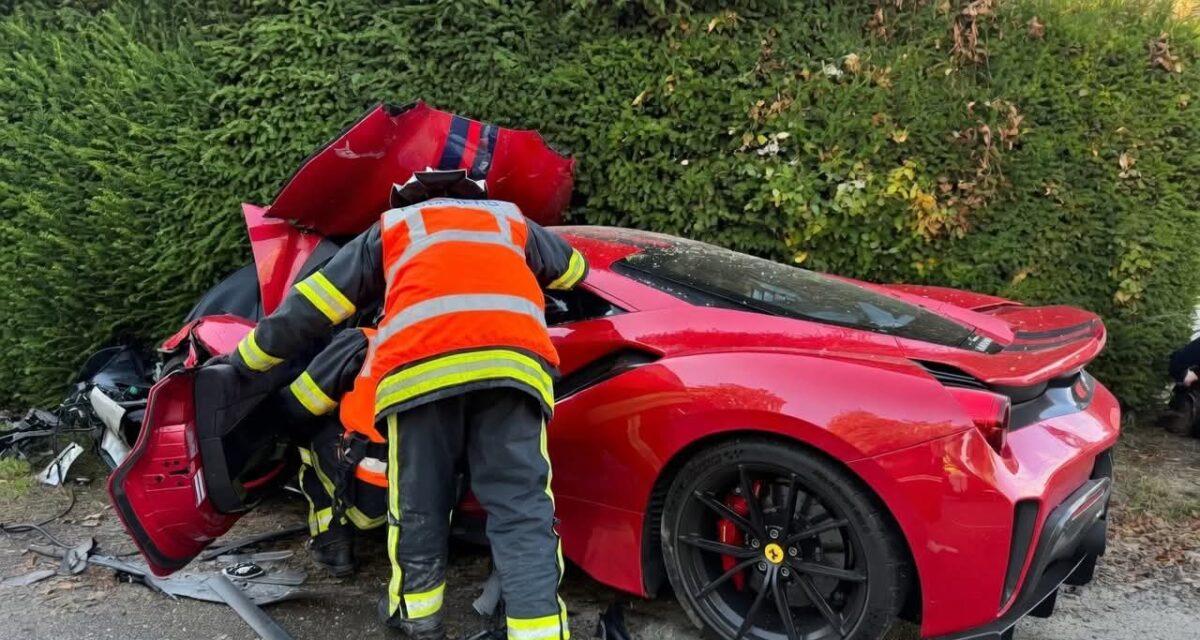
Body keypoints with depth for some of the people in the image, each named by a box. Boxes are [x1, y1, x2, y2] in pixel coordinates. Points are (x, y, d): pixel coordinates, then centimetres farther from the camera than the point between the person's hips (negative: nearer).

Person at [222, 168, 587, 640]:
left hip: (420, 365, -1)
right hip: (513, 361, 1)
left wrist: (245, 362, 38)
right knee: (521, 507, 0)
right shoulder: (512, 220, 37)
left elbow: (311, 306, 29)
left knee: (418, 503, 14)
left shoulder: (390, 228, 33)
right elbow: (574, 268, 55)